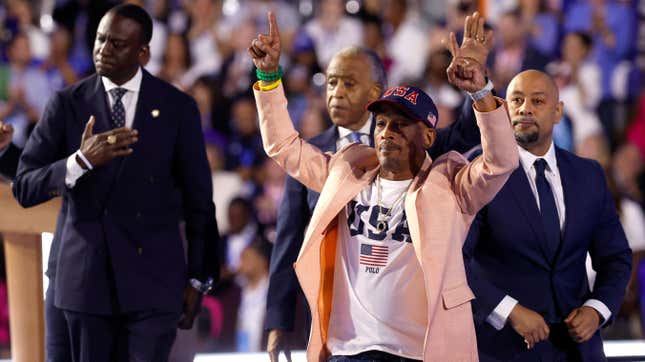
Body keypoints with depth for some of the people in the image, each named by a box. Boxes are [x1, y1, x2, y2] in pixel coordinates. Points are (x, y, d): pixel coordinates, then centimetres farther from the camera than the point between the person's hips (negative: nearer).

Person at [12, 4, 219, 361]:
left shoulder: (177, 108, 1)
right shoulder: (67, 104, 1)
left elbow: (198, 198, 5)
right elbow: (24, 188, -4)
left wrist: (197, 278, 4)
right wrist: (81, 161, -21)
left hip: (152, 275, -1)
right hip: (85, 274, 1)